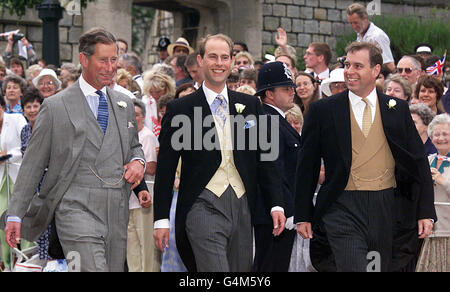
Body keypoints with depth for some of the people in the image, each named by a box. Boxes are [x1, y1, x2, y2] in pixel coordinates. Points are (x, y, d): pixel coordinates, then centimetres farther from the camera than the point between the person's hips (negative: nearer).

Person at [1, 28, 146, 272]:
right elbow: (33, 163, 3)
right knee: (94, 269, -21)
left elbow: (134, 146, 30)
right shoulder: (55, 107, 1)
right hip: (76, 209, -5)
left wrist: (138, 161, 5)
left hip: (118, 214, 5)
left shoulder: (124, 105, 16)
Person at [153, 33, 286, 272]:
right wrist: (161, 219, -2)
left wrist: (276, 205, 6)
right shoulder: (180, 109, 1)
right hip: (204, 207, -4)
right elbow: (165, 169, 2)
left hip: (242, 208, 4)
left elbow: (264, 160, 15)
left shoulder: (250, 106, 12)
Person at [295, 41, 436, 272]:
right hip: (343, 209, -3)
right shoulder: (322, 110, 3)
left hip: (388, 210, 3)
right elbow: (307, 167, 5)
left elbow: (419, 162, 10)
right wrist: (302, 216, 2)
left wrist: (426, 212, 4)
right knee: (353, 269, -17)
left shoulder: (398, 109, 9)